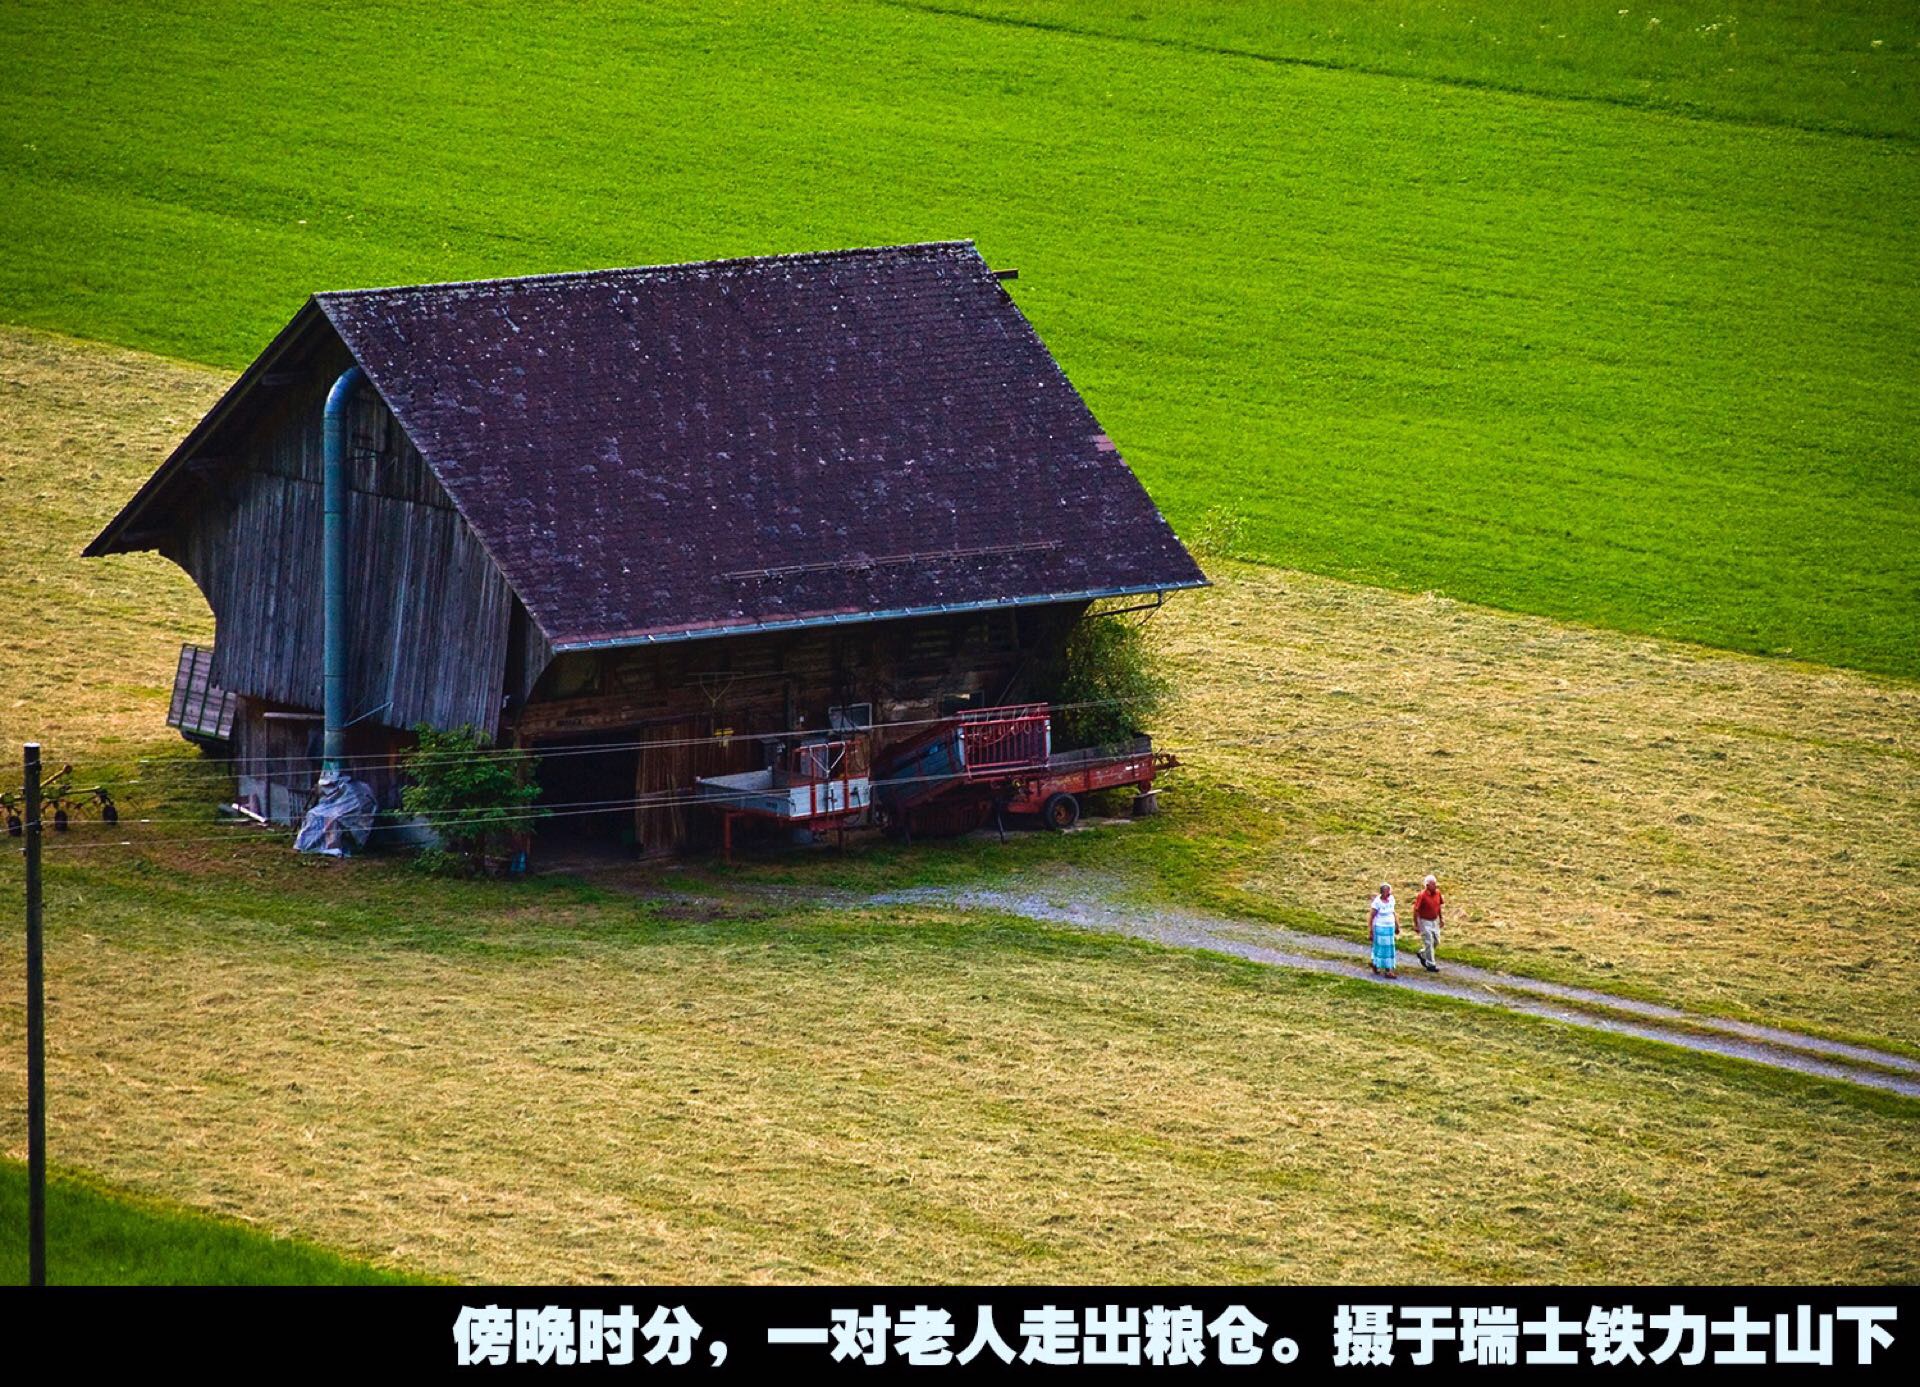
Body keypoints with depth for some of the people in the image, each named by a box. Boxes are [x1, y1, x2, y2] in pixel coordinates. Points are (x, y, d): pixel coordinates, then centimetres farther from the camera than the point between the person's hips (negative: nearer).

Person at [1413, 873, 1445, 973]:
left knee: (1436, 941, 13)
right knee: (1428, 942, -4)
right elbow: (1416, 910, -17)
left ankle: (1422, 954, 36)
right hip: (1424, 921, -7)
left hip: (1434, 921, 7)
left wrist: (1441, 918, 12)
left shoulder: (1437, 893, -4)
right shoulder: (1422, 895, -22)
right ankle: (1430, 965, 5)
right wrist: (1416, 924, -14)